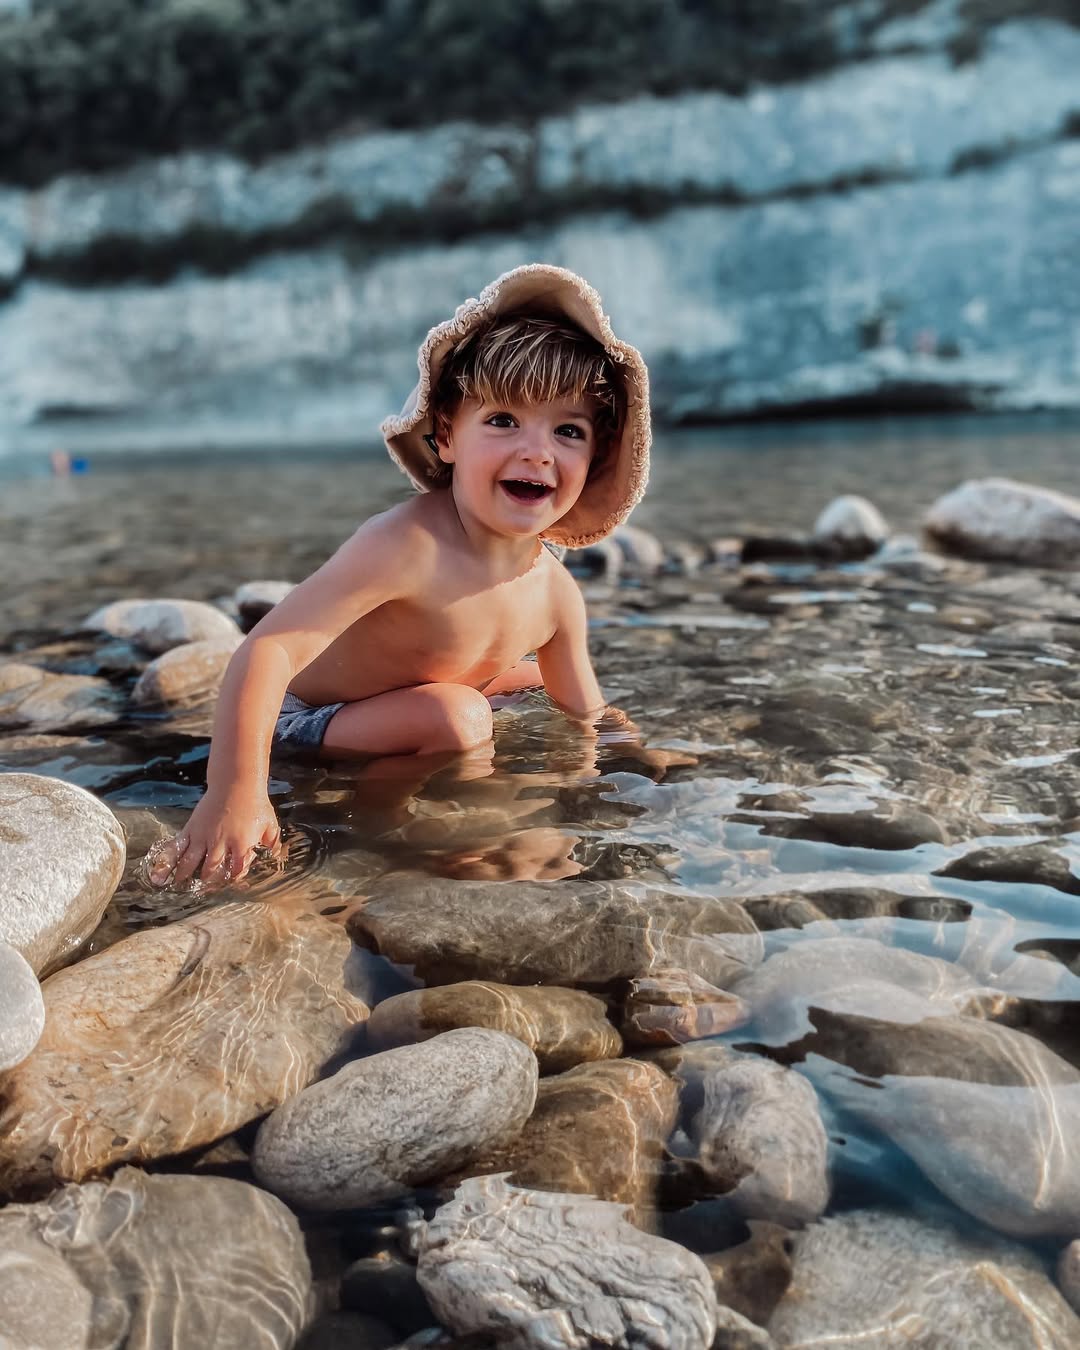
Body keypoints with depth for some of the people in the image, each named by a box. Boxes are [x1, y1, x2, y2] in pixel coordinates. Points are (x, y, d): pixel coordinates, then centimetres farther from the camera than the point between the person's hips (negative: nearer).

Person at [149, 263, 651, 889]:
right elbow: (267, 651, -43)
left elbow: (589, 719, 2)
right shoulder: (407, 545, -37)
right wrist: (235, 792, -52)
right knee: (457, 715, -31)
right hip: (294, 718, -7)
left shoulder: (557, 594, -13)